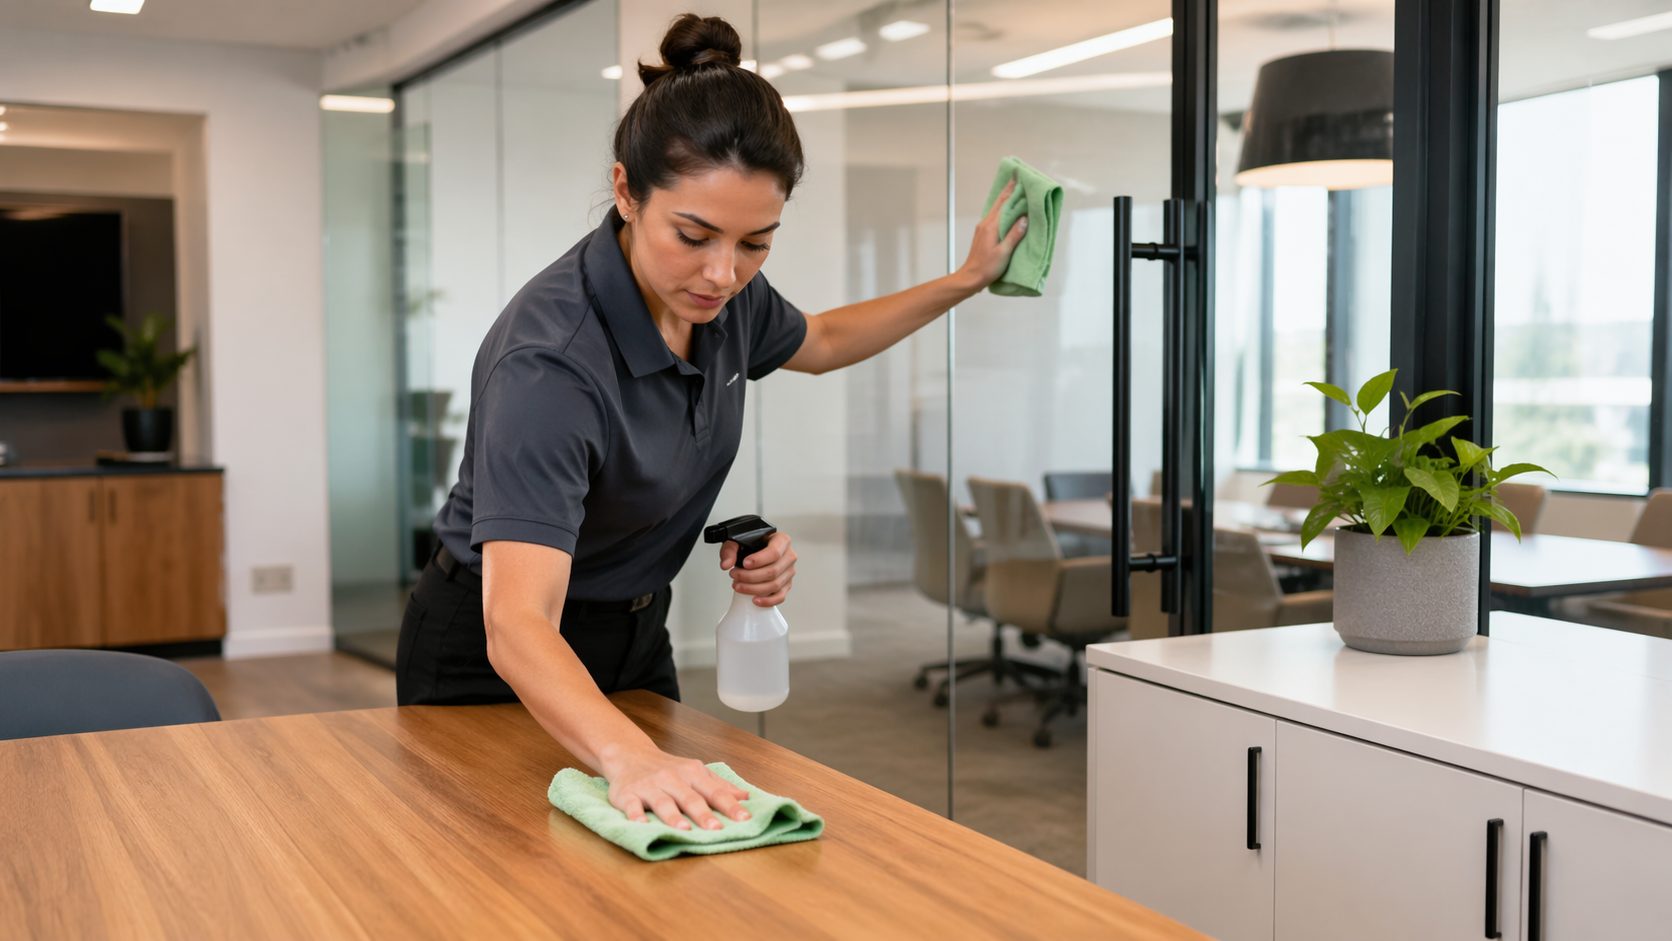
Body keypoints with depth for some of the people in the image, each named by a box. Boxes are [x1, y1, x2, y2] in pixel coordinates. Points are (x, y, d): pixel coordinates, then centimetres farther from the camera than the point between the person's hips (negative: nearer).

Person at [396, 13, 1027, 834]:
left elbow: (817, 342, 13)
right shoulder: (550, 361, -35)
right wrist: (630, 757, -60)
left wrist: (966, 279, 11)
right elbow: (517, 626, -44)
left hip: (634, 640, 7)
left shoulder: (722, 291, -12)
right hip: (496, 665, -6)